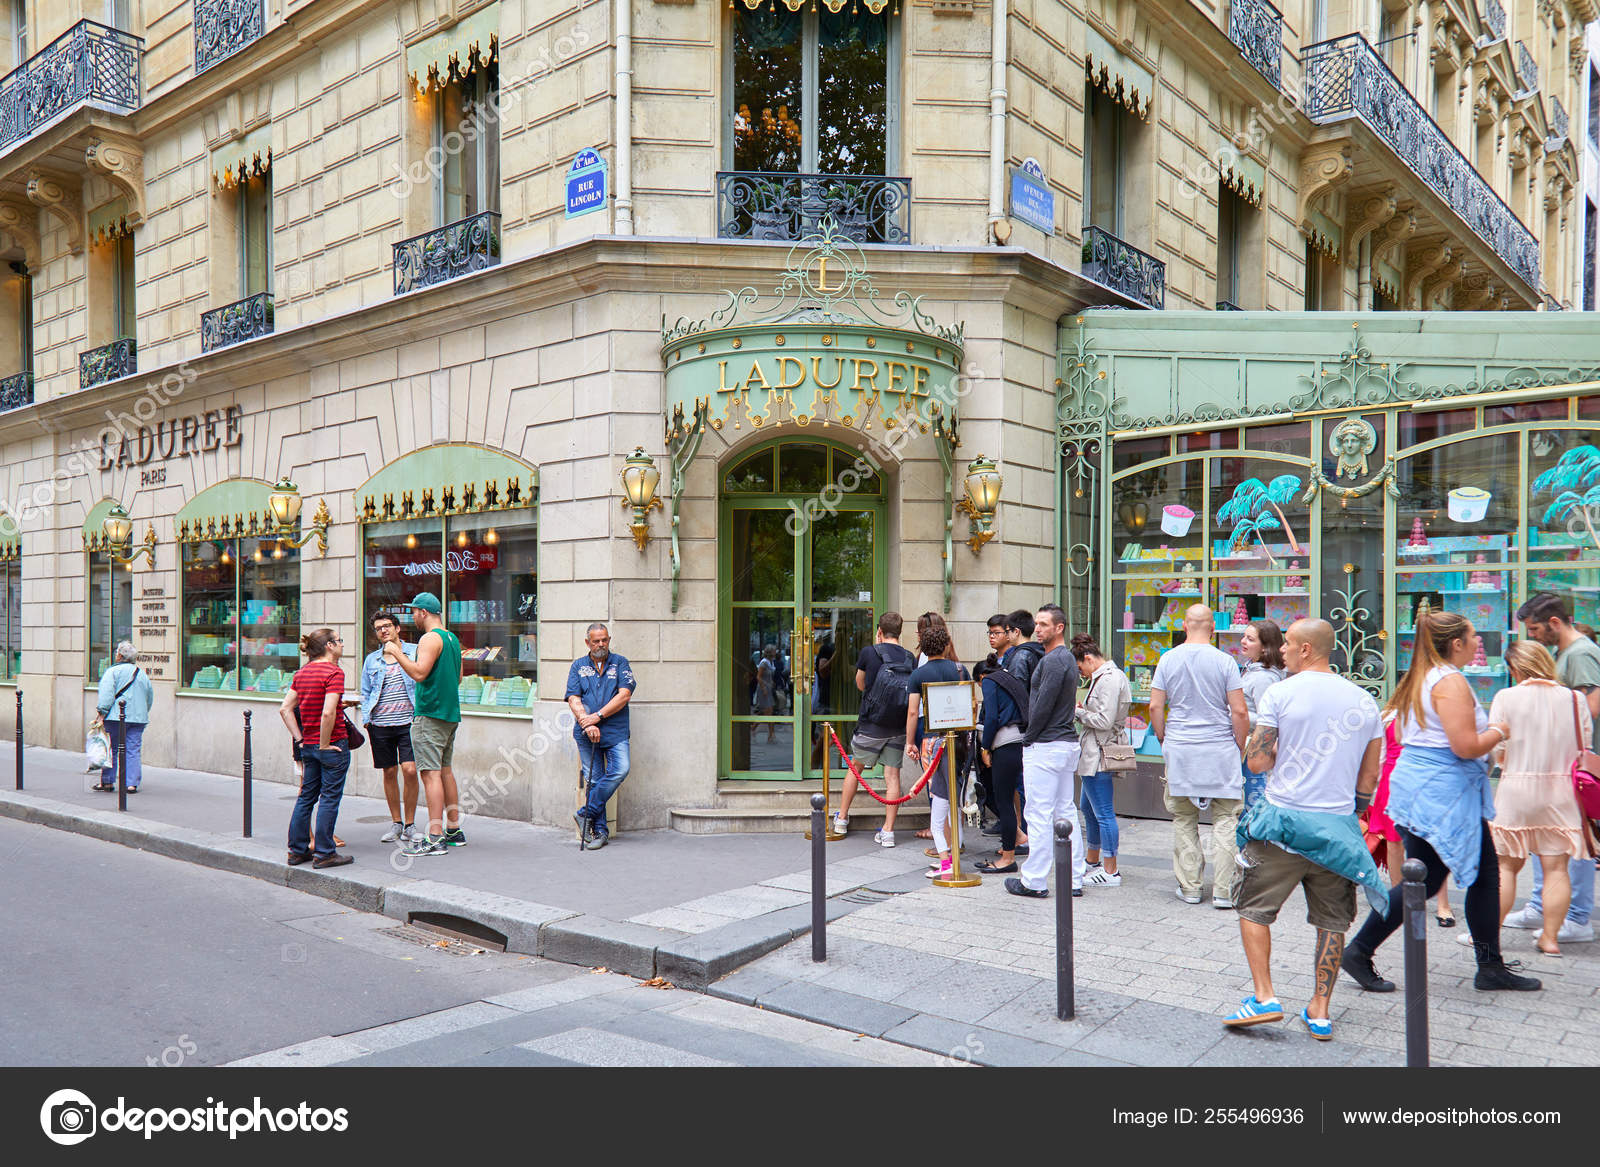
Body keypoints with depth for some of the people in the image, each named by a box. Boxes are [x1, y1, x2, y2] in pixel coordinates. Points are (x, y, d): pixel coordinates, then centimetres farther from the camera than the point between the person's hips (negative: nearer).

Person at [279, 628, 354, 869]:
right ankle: (324, 853, 4)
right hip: (333, 744, -8)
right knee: (329, 798, 0)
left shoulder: (302, 673, 10)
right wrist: (324, 744, -15)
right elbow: (328, 713, -25)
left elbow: (285, 709, 9)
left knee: (306, 796, 15)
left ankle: (297, 850, 21)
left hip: (308, 745, 8)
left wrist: (300, 739, 9)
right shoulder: (334, 672, -14)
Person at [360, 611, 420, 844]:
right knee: (389, 772, 7)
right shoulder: (371, 660, 14)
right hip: (380, 724, 3)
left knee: (409, 770, -12)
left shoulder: (414, 652, 4)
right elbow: (366, 693, 20)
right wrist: (366, 719, 8)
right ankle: (396, 823, 19)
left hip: (408, 722, -3)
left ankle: (410, 823, 2)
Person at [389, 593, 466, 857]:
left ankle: (435, 838, -13)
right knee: (445, 770, 15)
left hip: (429, 715, -9)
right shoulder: (452, 638, 16)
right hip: (451, 713, 9)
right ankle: (454, 831, 20)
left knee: (430, 773, -10)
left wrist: (397, 653, -15)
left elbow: (419, 673, -25)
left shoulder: (430, 639, -12)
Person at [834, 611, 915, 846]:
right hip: (898, 727, 2)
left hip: (871, 725, -2)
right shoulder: (910, 658, 2)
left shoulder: (869, 653, -6)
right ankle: (888, 831, 5)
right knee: (892, 776, 5)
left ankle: (841, 818, 27)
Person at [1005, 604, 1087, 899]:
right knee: (1066, 812, 11)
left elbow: (1044, 705, -19)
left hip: (1046, 746, -10)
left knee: (1039, 814, -4)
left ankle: (1034, 881, 2)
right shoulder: (1067, 658, 16)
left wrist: (1028, 738, -7)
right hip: (1067, 742, 10)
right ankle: (1074, 880, 15)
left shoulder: (1053, 660, -16)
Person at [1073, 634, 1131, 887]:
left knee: (1104, 813, -5)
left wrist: (1079, 712, -8)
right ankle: (1092, 860, 35)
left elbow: (1104, 721, -22)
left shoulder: (1108, 679, -17)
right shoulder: (1112, 675, 15)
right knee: (1089, 808, 22)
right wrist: (1083, 711, 7)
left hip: (1100, 754, -11)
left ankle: (1110, 871, 1)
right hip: (1095, 754, 11)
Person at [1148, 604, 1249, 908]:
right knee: (1225, 820, 5)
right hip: (1220, 749, -2)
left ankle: (1189, 887, 14)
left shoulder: (1168, 659, 1)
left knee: (1183, 820, 10)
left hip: (1179, 749, 2)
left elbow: (1155, 706, 0)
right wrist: (1240, 746, 5)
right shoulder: (1224, 661, -5)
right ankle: (1223, 890, 3)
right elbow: (1239, 711, -8)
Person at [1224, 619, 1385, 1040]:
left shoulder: (1279, 693, -7)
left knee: (1254, 909, 9)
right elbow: (1370, 775, 11)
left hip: (1284, 818, -4)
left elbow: (1256, 761, -8)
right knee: (1331, 922, 13)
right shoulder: (1364, 701, 7)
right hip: (1338, 826, 4)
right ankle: (1320, 1012, 17)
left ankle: (1263, 997, 2)